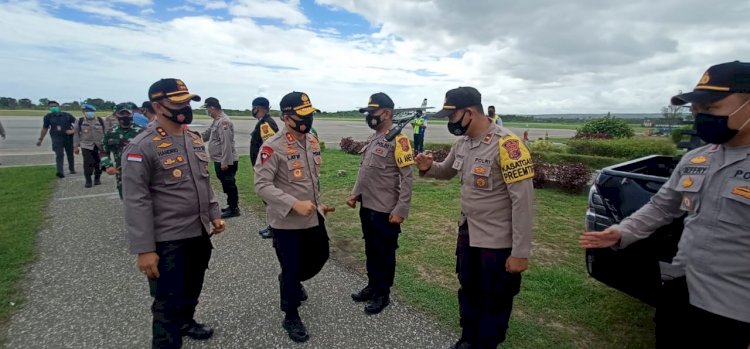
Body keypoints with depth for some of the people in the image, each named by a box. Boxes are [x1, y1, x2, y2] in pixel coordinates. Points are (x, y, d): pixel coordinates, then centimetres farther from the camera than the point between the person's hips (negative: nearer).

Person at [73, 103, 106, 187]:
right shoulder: (80, 121, 2)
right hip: (86, 145, -1)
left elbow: (105, 133, 6)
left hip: (99, 145, 1)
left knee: (98, 163, 6)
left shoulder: (100, 121, 3)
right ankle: (88, 181, 3)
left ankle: (97, 179, 22)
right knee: (88, 163, -7)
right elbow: (76, 134, 5)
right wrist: (76, 146, 1)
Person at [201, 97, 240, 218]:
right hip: (219, 161, 10)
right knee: (226, 184, 16)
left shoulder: (224, 121, -19)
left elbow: (226, 143, -24)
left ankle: (234, 209, 8)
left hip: (226, 162, -10)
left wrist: (225, 162, -25)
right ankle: (231, 206, 27)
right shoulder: (216, 121, 14)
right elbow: (207, 135, 27)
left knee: (229, 184, -1)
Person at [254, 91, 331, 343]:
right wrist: (295, 204, -29)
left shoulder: (313, 142, 5)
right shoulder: (272, 147, -20)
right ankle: (291, 317, 30)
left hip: (314, 218, 7)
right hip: (286, 222, -7)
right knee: (291, 268, 7)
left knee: (320, 256, 21)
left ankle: (291, 282, 51)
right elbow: (262, 185, -23)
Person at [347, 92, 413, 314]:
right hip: (366, 207, 8)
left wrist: (401, 210, -21)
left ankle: (383, 294, 26)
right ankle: (372, 286, 38)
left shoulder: (398, 140, -15)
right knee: (371, 250, 21)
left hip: (385, 211, -8)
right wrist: (355, 194, 13)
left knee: (385, 253, 9)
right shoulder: (373, 139, 10)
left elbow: (407, 178, -18)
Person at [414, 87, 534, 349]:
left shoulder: (506, 144, -23)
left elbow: (523, 200, -23)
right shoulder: (462, 142, 1)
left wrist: (520, 252, -21)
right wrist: (428, 168, -5)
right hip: (467, 234, 8)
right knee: (468, 291, 25)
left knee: (494, 302, 14)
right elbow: (447, 172, 19)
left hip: (498, 242, -7)